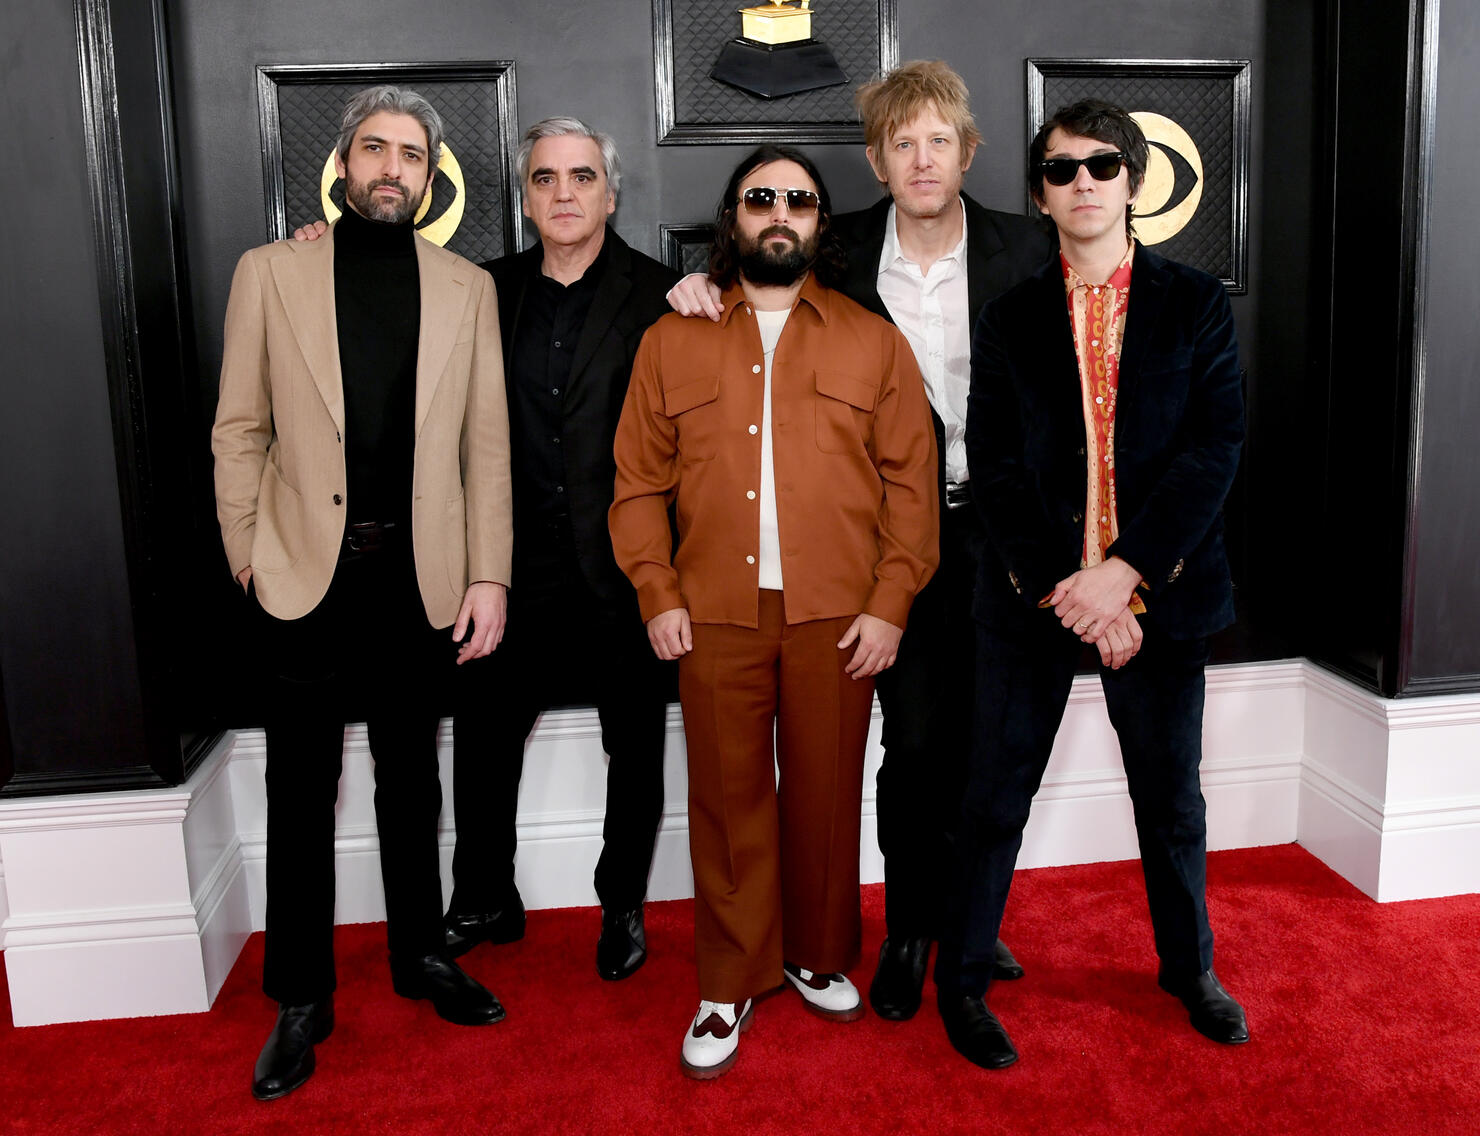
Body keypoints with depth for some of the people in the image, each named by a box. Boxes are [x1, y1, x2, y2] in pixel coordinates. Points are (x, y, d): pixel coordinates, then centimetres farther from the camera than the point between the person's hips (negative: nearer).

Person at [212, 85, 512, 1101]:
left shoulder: (467, 287, 6)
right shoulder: (271, 272, 3)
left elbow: (486, 442, 3)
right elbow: (239, 430, 3)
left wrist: (487, 575, -3)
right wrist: (251, 558, -3)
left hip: (421, 575, 1)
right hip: (308, 571, -1)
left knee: (412, 779, 16)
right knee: (302, 790, 8)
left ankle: (423, 955, 33)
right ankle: (302, 997, 24)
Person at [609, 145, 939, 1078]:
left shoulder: (875, 343, 8)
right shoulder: (673, 342, 10)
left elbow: (912, 482, 3)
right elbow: (639, 481, 7)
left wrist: (891, 604, -5)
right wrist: (658, 596, -2)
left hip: (837, 616, 0)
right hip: (717, 615, 1)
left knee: (826, 796, 8)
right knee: (729, 800, 6)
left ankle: (818, 956, 29)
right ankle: (732, 984, 20)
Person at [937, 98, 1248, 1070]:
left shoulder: (1196, 305, 4)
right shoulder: (1010, 320, 6)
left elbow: (1215, 447, -6)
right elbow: (995, 470, -1)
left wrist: (1123, 573, -17)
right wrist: (1063, 587, -13)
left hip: (1156, 592, 0)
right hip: (1033, 594, 0)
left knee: (1172, 799, 15)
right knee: (998, 800, 6)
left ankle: (1190, 968, 37)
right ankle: (964, 981, 23)